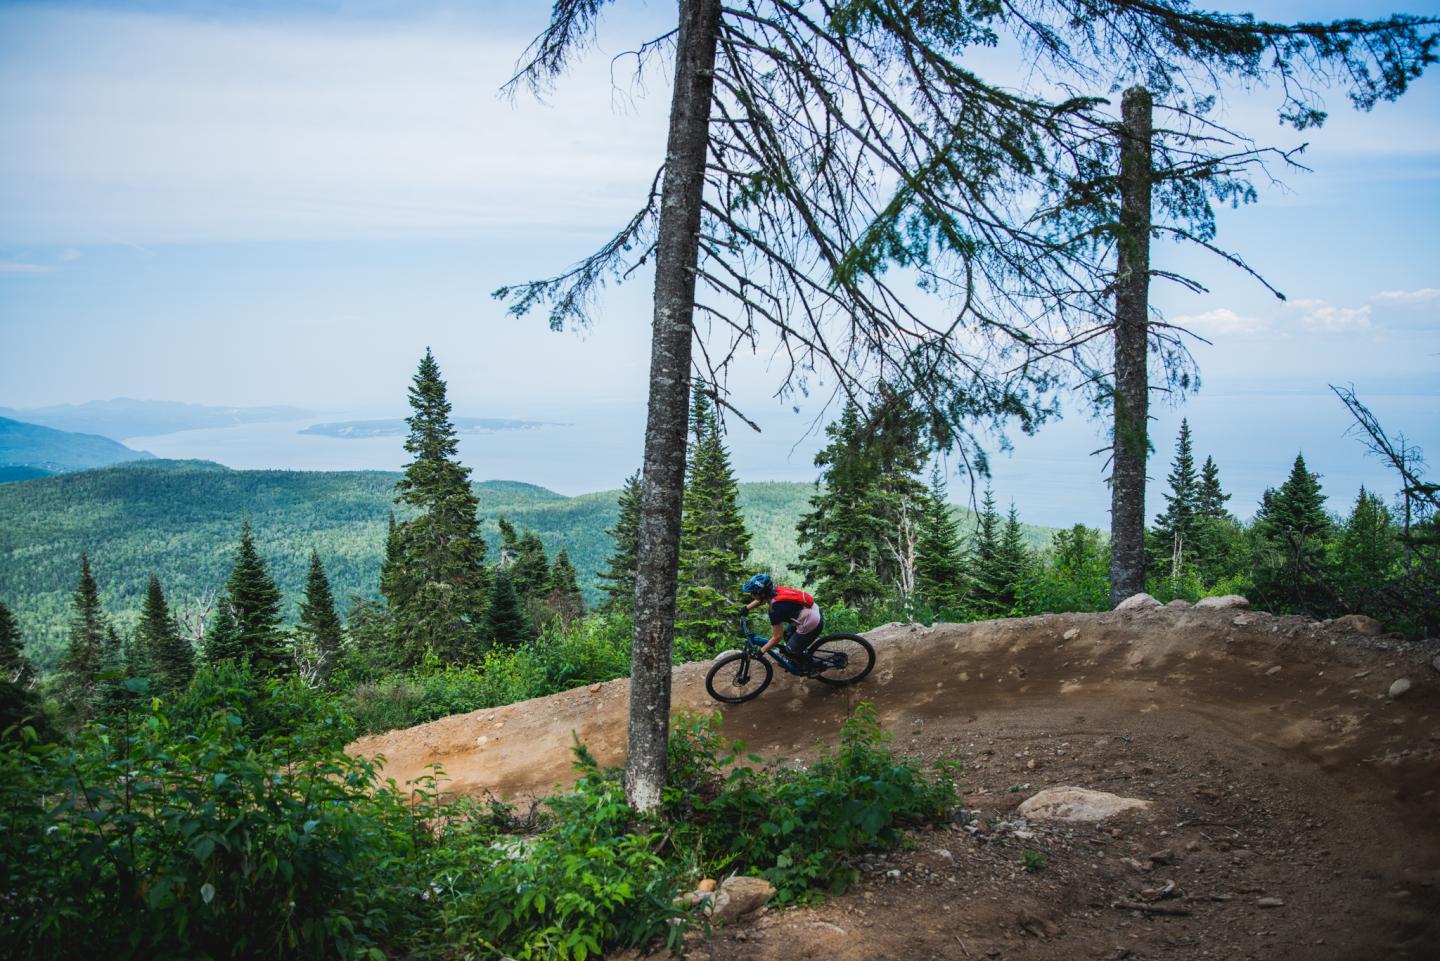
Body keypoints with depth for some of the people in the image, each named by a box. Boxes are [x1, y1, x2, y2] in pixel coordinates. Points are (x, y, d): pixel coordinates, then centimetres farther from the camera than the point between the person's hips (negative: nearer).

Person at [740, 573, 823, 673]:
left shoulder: (776, 609, -27)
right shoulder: (775, 590, -6)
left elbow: (777, 637, -18)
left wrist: (761, 651, -9)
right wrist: (746, 608, 14)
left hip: (812, 625, -8)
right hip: (814, 611, 8)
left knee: (789, 651, 8)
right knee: (787, 634, 26)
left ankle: (811, 666, 28)